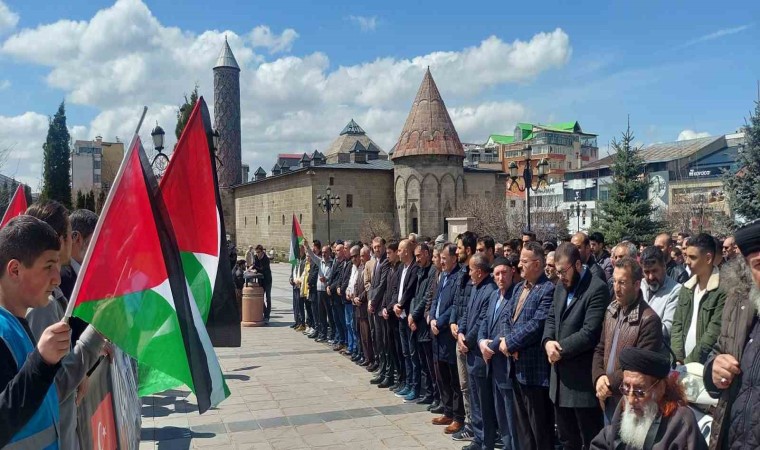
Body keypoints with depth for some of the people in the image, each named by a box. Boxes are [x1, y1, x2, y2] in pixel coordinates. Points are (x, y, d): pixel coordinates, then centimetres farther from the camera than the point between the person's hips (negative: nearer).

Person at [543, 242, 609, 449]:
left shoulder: (597, 289, -15)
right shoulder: (561, 287, 12)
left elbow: (589, 332, -22)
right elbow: (551, 318, 14)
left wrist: (560, 349, -15)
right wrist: (548, 342, -6)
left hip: (583, 379, -8)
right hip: (561, 376, 8)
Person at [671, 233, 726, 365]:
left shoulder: (723, 290, -14)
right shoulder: (687, 287, 8)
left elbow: (713, 334, -16)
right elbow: (677, 324, 7)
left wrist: (689, 362, -13)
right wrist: (678, 359, -5)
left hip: (705, 365, -6)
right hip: (683, 363, 6)